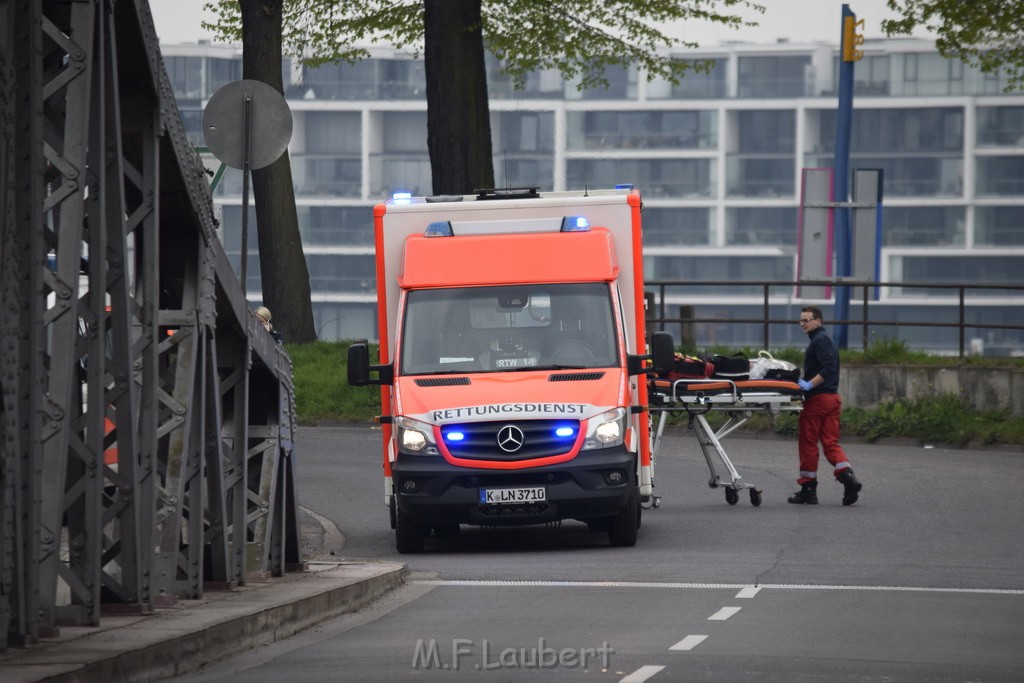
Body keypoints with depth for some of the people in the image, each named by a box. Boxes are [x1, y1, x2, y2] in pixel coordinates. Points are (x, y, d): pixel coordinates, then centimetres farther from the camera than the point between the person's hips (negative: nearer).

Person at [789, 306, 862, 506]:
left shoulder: (820, 340, -11)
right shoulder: (826, 339, 21)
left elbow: (828, 367, -22)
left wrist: (810, 384, -23)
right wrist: (807, 383, 18)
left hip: (817, 398, -9)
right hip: (832, 397, 9)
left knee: (808, 443, 0)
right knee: (830, 442, 5)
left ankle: (808, 490, 4)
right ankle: (848, 477, -14)